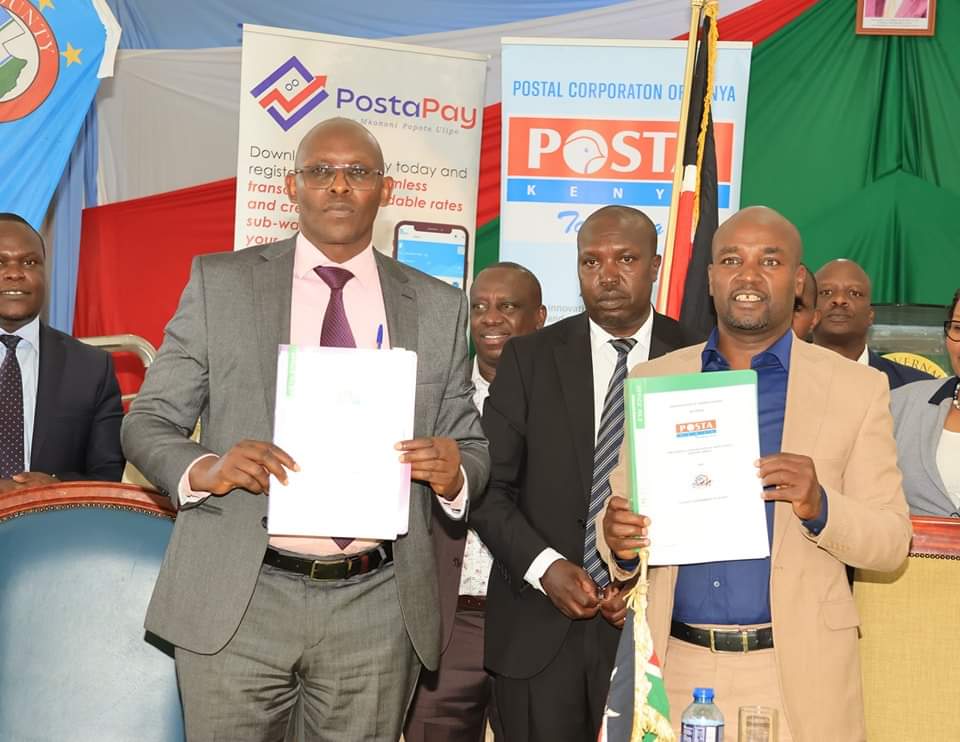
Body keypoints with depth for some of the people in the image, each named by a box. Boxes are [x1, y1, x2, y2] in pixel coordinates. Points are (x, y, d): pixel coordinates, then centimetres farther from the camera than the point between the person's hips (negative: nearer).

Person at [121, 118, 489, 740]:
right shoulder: (219, 282, 3)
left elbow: (473, 449, 12)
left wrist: (455, 473, -12)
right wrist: (204, 469, -18)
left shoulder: (439, 307, 8)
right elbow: (148, 422, 3)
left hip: (376, 610, 2)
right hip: (237, 601, -1)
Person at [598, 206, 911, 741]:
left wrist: (819, 507, -20)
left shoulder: (857, 389, 1)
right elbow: (619, 507, 8)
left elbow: (893, 542, -1)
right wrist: (620, 542, -14)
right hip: (677, 665, 2)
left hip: (794, 675, -1)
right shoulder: (652, 382, 7)